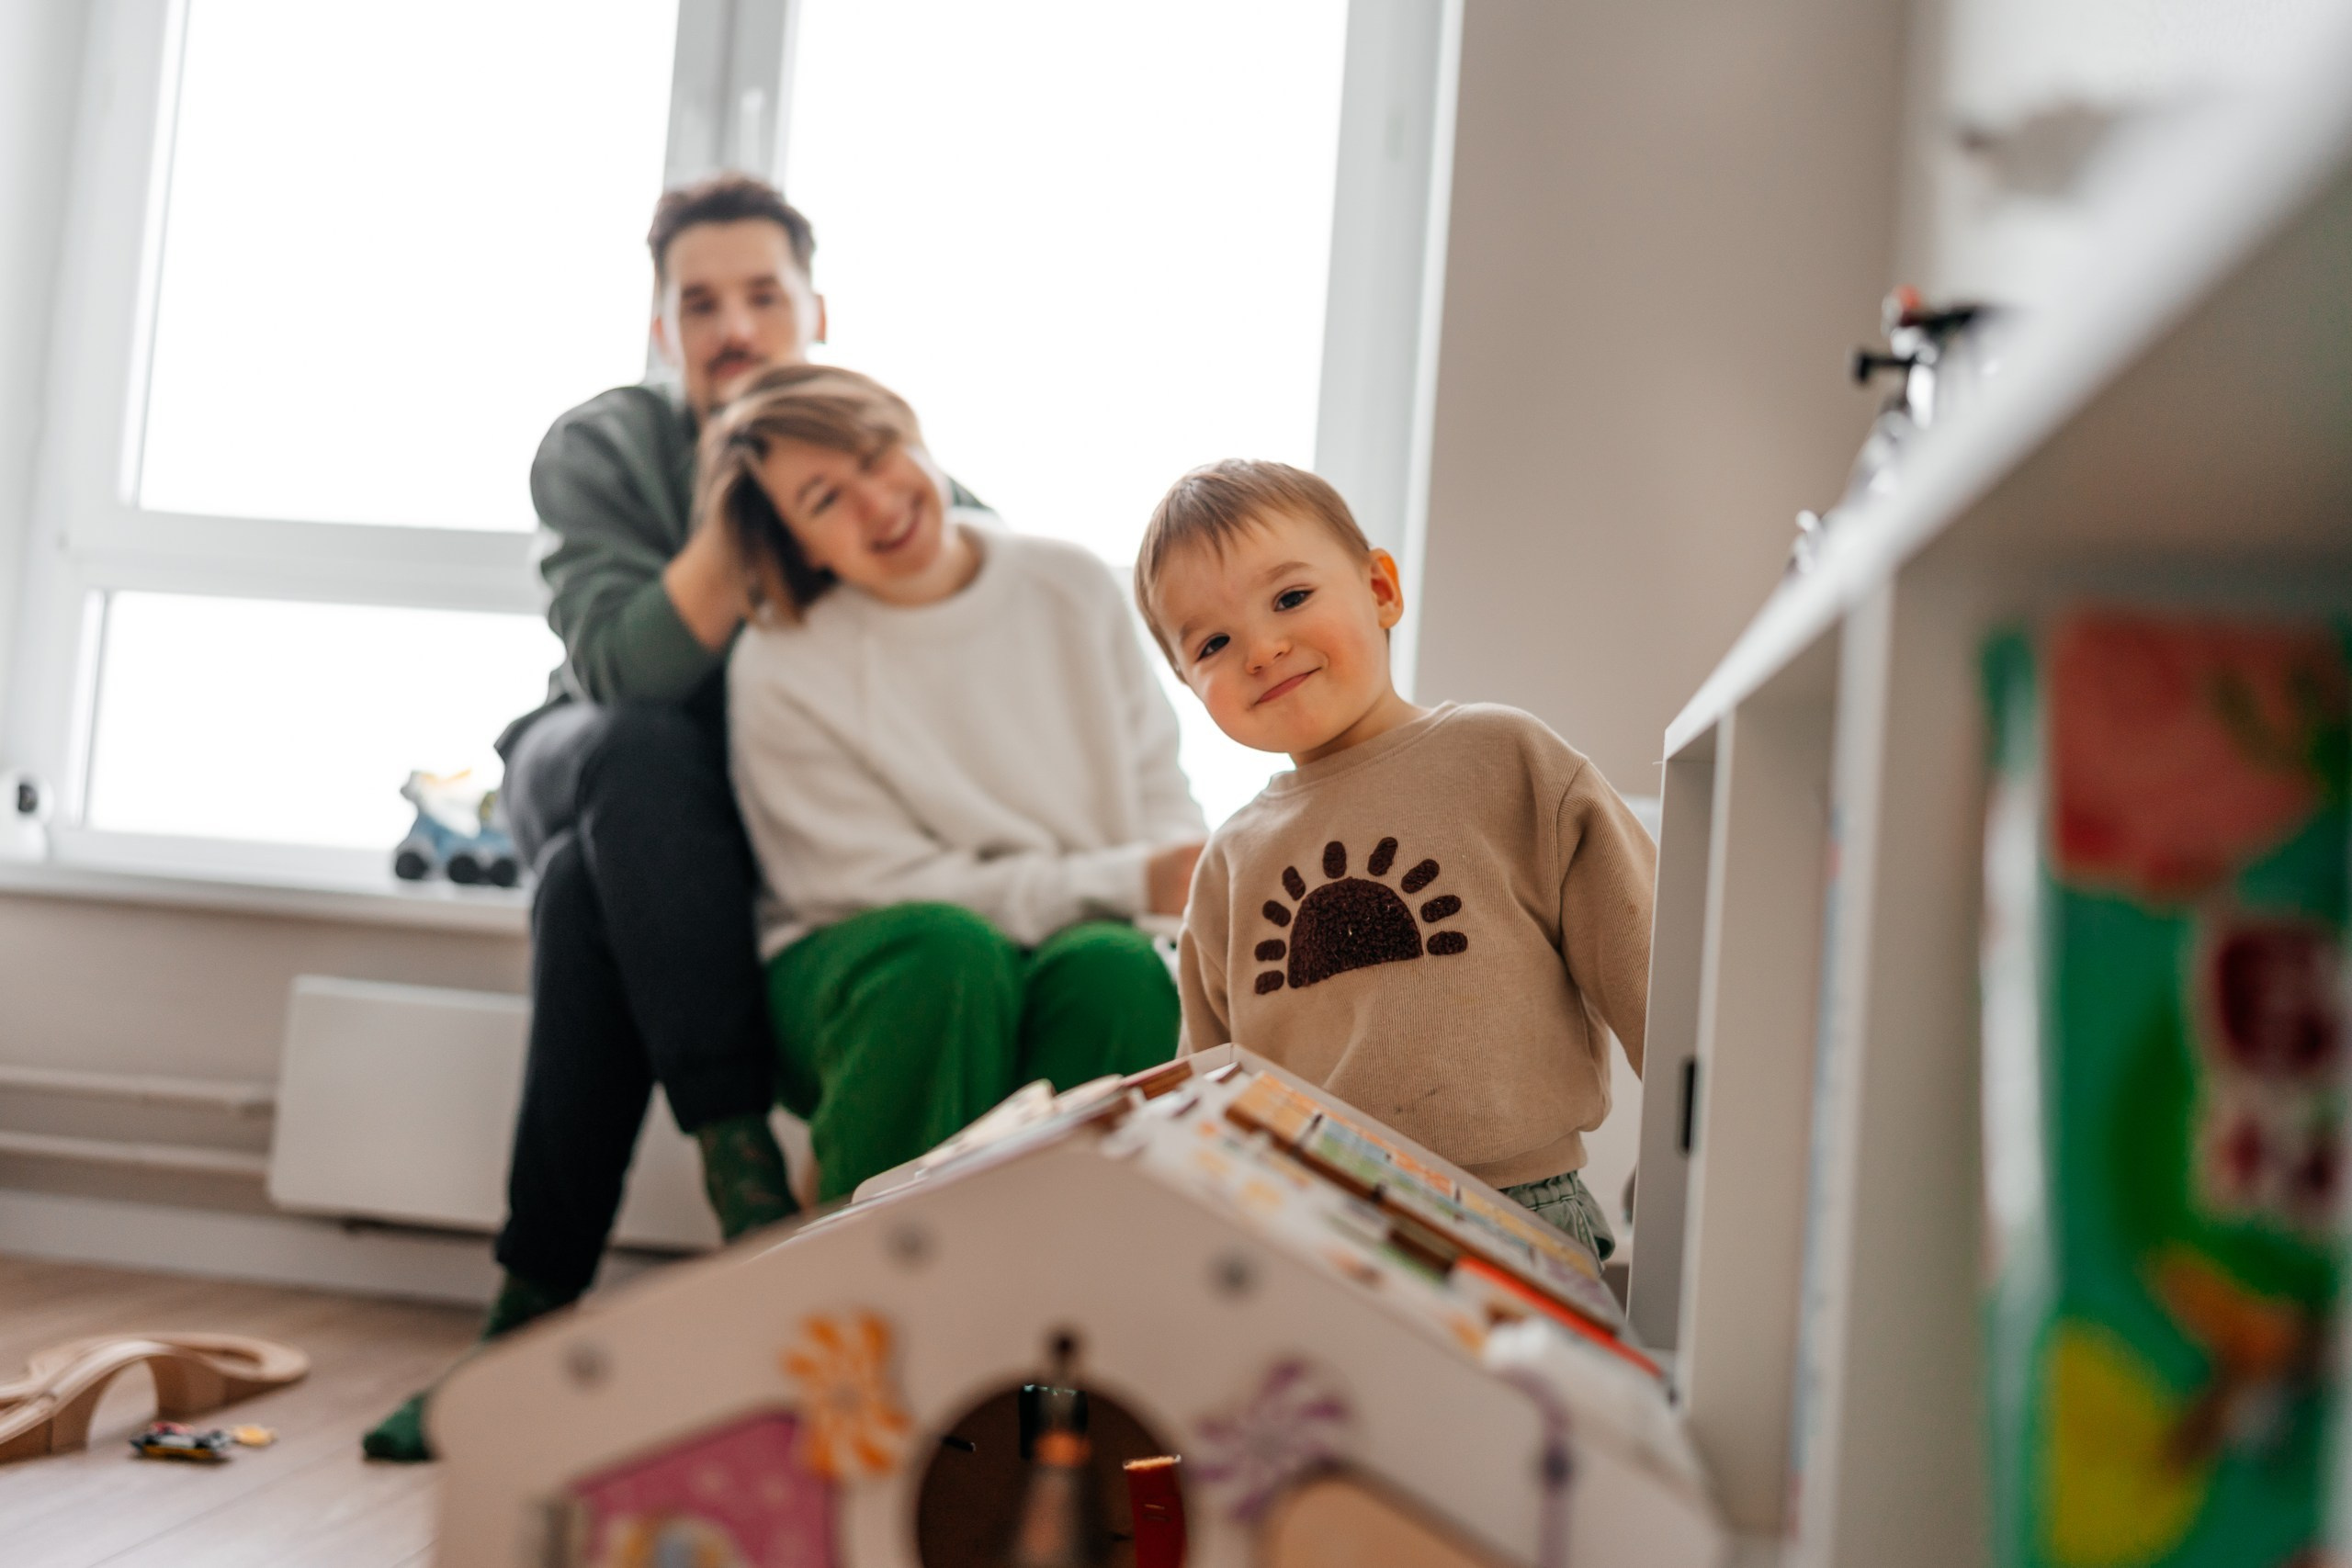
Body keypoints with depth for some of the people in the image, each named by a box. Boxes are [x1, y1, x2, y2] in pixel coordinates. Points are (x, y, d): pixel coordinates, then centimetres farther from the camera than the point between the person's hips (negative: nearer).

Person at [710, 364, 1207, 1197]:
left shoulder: (1073, 589, 4)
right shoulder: (779, 670, -8)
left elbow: (1159, 790, 9)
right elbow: (885, 889, -11)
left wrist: (1191, 884, -16)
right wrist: (1132, 882, -17)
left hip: (1074, 936, 3)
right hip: (857, 970, -2)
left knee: (1118, 969, -32)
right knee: (946, 949, -36)